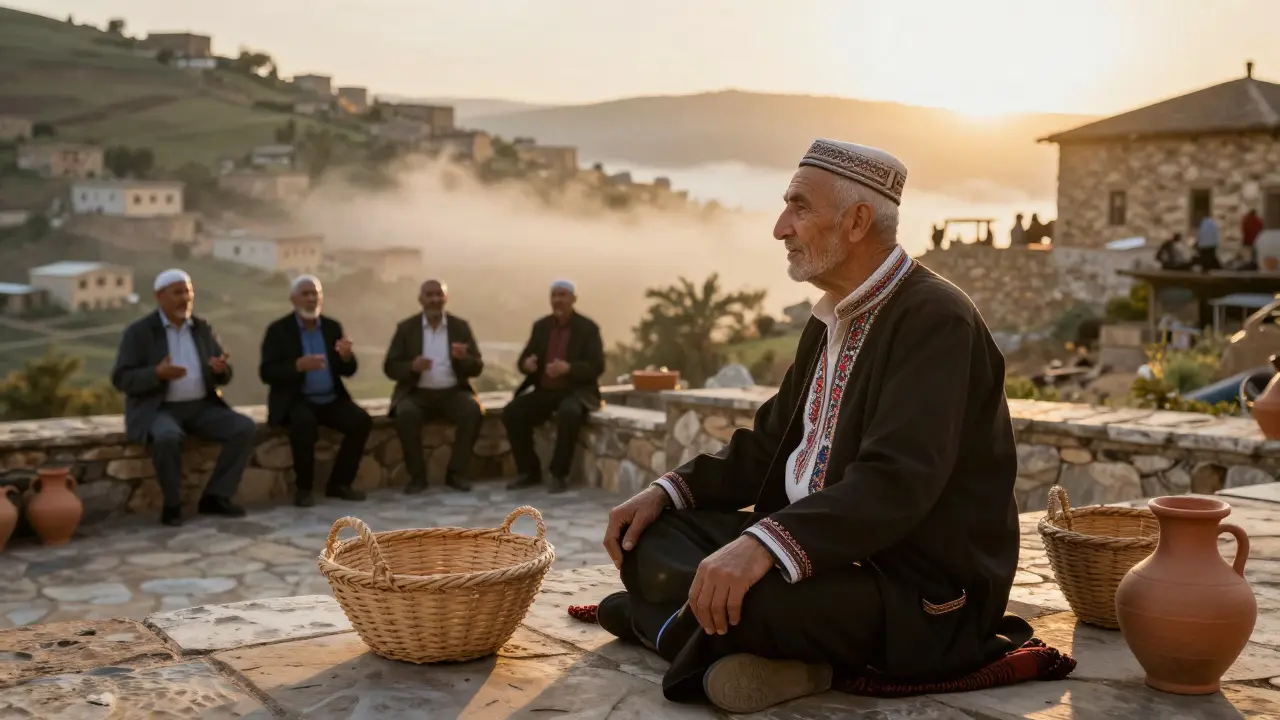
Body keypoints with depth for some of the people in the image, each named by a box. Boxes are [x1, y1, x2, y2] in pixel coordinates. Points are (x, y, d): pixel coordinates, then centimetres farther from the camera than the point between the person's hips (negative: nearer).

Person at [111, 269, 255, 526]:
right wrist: (157, 373, -29)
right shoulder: (138, 332, -5)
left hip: (201, 408, 5)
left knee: (245, 428, -18)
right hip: (157, 410, -5)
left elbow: (223, 377, 8)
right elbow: (121, 380, -11)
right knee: (168, 437, -38)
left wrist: (221, 368, -18)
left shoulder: (203, 328, 8)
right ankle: (172, 504, -18)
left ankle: (215, 497, -10)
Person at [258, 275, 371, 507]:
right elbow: (266, 373, -11)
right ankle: (303, 488, -17)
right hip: (295, 400, -4)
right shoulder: (278, 330, -3)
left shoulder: (333, 327, 8)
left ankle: (339, 483, -5)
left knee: (362, 420, -19)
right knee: (305, 423, -35)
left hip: (331, 400, 5)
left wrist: (347, 356, -18)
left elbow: (348, 371, 6)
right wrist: (298, 365, -27)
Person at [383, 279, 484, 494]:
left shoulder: (460, 326, 7)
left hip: (453, 393, 1)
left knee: (474, 410, -29)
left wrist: (464, 357, -20)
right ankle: (417, 475, -17)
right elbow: (390, 368, 0)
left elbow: (477, 368, 3)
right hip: (417, 394, -1)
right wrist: (412, 366, -22)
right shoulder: (406, 327, 4)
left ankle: (456, 472, -14)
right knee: (405, 413, -33)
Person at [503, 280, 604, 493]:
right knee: (512, 412, -19)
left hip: (576, 391, -5)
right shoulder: (541, 326, 10)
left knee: (569, 413, -38)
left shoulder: (588, 328, -4)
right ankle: (529, 471, -8)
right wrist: (527, 363, -17)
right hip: (545, 391, 5)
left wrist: (568, 368, -30)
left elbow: (597, 366, -12)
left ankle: (559, 474, -24)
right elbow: (524, 359, 10)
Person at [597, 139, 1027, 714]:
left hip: (919, 592, -9)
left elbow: (897, 482, -29)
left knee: (734, 598, -34)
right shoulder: (831, 320, 14)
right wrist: (670, 491, 3)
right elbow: (769, 444, 18)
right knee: (649, 538, 0)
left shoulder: (935, 319, -17)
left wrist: (767, 544, -40)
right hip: (821, 549, 9)